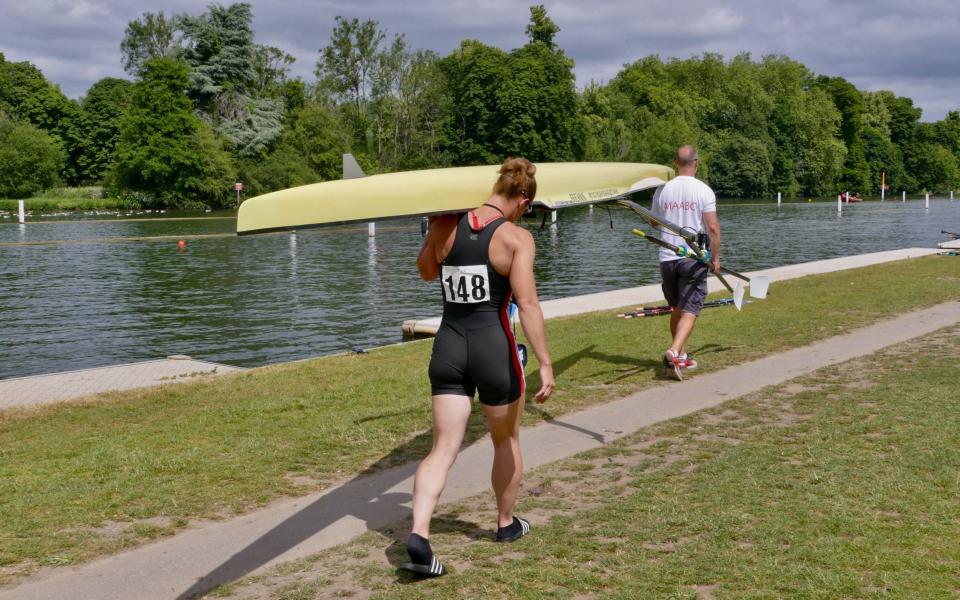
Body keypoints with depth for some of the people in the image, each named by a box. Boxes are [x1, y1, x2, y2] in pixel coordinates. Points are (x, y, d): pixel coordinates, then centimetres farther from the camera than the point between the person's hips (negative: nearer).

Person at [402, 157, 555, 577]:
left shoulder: (446, 225, 2)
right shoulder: (516, 237, -10)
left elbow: (425, 272, 20)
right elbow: (527, 303, -16)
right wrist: (545, 364, -15)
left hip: (448, 346, 3)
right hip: (494, 346, -3)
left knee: (443, 449, 5)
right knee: (507, 440, 21)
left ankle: (418, 535, -13)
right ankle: (506, 523, 37)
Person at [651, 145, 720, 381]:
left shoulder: (662, 190, 2)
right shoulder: (703, 190, -8)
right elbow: (713, 228, -10)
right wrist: (715, 257, 0)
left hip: (667, 257, 4)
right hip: (693, 258, -4)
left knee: (676, 308, 18)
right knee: (689, 310, -4)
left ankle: (682, 356, 27)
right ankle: (674, 352, -23)